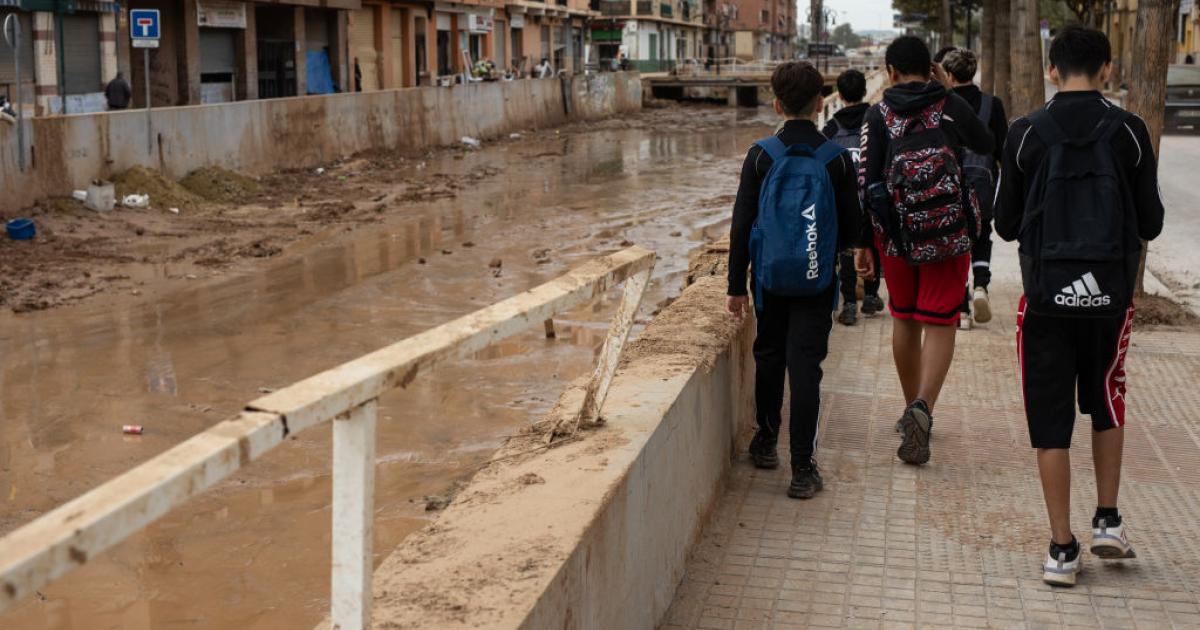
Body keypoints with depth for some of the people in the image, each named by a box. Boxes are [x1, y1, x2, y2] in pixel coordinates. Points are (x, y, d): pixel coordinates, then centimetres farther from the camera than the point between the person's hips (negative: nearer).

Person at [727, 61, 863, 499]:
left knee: (769, 356, 18)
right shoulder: (837, 159, -6)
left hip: (769, 278, 1)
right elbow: (852, 226, 0)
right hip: (817, 282, -1)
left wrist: (736, 285, 2)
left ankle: (766, 442, 33)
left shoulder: (761, 155, -5)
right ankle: (802, 468, -3)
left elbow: (742, 224, -4)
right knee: (805, 365, -1)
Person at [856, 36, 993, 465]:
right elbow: (987, 147, 19)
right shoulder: (951, 105, 2)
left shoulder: (878, 115, 1)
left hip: (895, 232, 1)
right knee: (939, 323, 0)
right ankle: (923, 408, -22)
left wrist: (861, 244, 0)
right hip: (948, 232, -1)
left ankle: (912, 411, 27)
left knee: (904, 320, 17)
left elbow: (866, 181, -3)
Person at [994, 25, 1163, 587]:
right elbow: (1150, 223, 0)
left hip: (1046, 292, -1)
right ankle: (1107, 519, 23)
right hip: (1110, 290, 1)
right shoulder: (1129, 131, -4)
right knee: (1106, 402, 24)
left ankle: (1061, 549, 8)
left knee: (1050, 418, 6)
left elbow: (1006, 224, 1)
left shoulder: (1025, 134, -4)